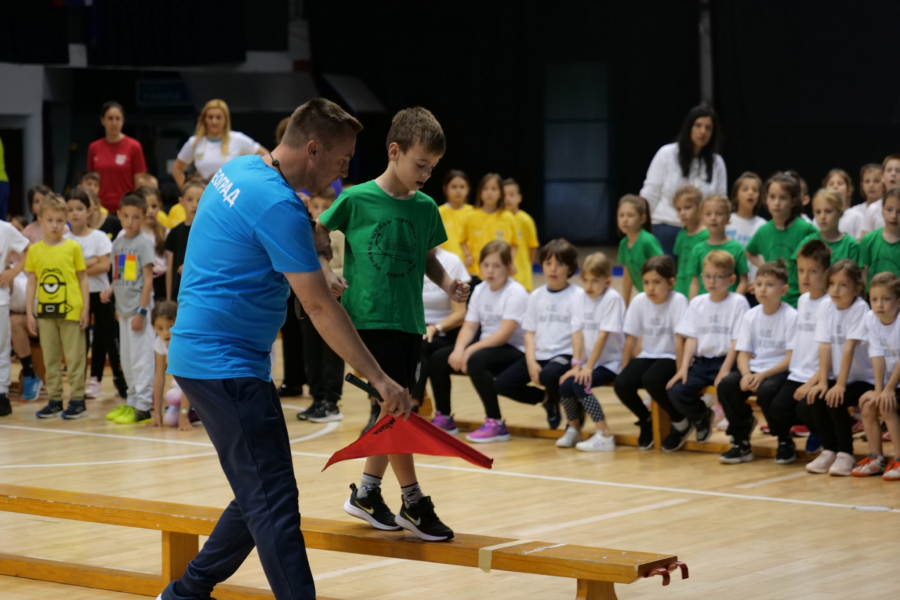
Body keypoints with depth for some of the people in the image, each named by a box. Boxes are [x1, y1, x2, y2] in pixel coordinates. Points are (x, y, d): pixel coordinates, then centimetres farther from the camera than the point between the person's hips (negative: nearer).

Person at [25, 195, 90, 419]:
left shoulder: (73, 247, -1)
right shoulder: (34, 250, 4)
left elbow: (83, 278, 2)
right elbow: (32, 283, 7)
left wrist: (85, 308, -3)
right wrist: (29, 312, 4)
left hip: (71, 310, -3)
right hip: (46, 310, 3)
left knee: (74, 357, 1)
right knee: (50, 358, 9)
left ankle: (77, 401, 7)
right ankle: (54, 400, 17)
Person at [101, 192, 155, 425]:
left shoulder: (143, 243, -9)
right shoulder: (118, 243, 11)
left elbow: (148, 279, -11)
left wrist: (141, 311, -15)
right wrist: (110, 290, -1)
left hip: (138, 307, -7)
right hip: (123, 307, 7)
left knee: (140, 358, -7)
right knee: (126, 359, 13)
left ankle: (143, 406, -5)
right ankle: (132, 402, 22)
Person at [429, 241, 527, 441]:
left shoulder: (515, 293, -14)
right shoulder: (479, 291, 8)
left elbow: (504, 334, -22)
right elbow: (469, 326, 2)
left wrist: (470, 350, -26)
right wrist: (459, 349, -19)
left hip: (513, 351, -8)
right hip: (485, 346, 8)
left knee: (475, 361, -35)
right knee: (437, 359, -5)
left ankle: (496, 424, -26)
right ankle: (444, 418, 10)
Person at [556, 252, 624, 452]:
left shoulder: (612, 298, -13)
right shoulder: (583, 298, 6)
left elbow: (603, 335, -17)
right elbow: (578, 333, 2)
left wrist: (588, 366, -19)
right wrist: (577, 364, -9)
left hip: (609, 363, -6)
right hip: (587, 362, 6)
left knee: (579, 384, -27)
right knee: (564, 385, -16)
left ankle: (605, 435, -22)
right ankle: (573, 429, 11)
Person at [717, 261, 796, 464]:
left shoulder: (791, 317, -9)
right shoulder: (750, 316, 7)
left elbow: (791, 358, -13)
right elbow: (743, 353, 5)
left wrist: (763, 375, -22)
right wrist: (746, 374, -17)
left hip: (780, 371, -5)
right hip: (754, 369, 5)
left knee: (766, 389, -35)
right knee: (726, 384, -21)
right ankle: (741, 441, -7)